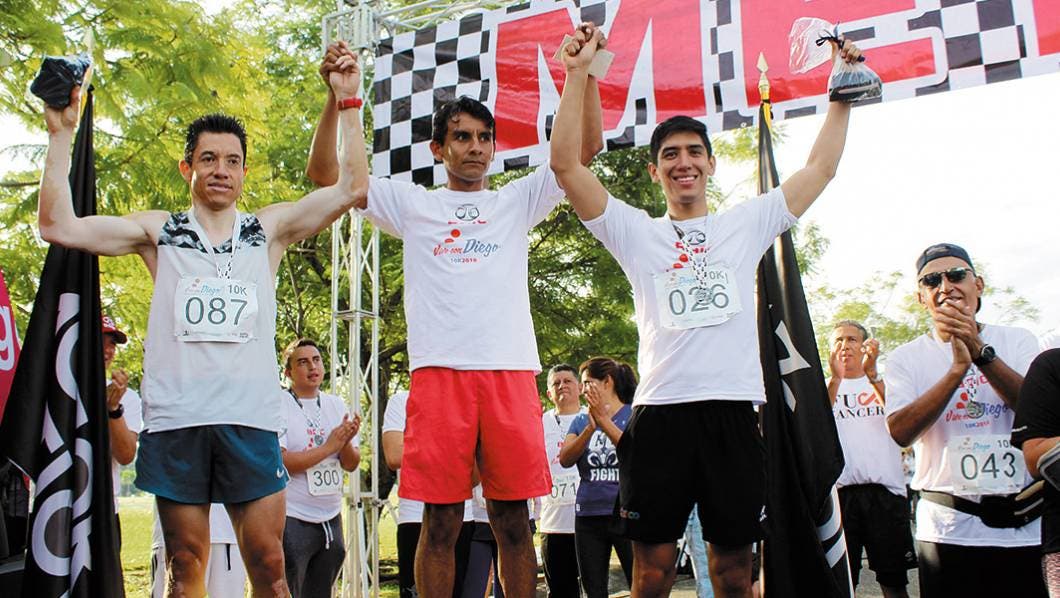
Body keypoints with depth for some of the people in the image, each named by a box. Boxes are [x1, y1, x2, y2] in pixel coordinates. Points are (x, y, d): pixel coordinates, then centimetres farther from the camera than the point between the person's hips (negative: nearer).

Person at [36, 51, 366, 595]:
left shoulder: (269, 228, 13)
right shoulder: (159, 231, 13)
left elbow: (351, 188, 4)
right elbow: (58, 227, 4)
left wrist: (347, 103, 0)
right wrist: (62, 134, 4)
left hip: (249, 419, 0)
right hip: (175, 419, 1)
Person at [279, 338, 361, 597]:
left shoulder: (336, 405, 9)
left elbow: (351, 465, 8)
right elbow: (280, 462, -18)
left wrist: (346, 442, -13)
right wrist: (329, 446, -17)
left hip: (331, 517, 6)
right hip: (292, 520, -6)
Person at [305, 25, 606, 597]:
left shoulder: (516, 202, 18)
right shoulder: (412, 203, 16)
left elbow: (586, 146, 13)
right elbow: (324, 172, 11)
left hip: (510, 370, 1)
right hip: (440, 372, -1)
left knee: (513, 518, 5)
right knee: (441, 519, 1)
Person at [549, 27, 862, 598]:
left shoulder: (746, 224, 15)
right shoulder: (634, 232, 10)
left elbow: (821, 166, 17)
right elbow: (566, 164, 3)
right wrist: (577, 73, -1)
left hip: (734, 411, 1)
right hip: (660, 413, -1)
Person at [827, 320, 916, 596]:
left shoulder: (882, 383, 14)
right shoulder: (826, 387, 14)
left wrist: (871, 373, -21)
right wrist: (835, 379, -18)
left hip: (885, 488, 0)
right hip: (839, 491, 0)